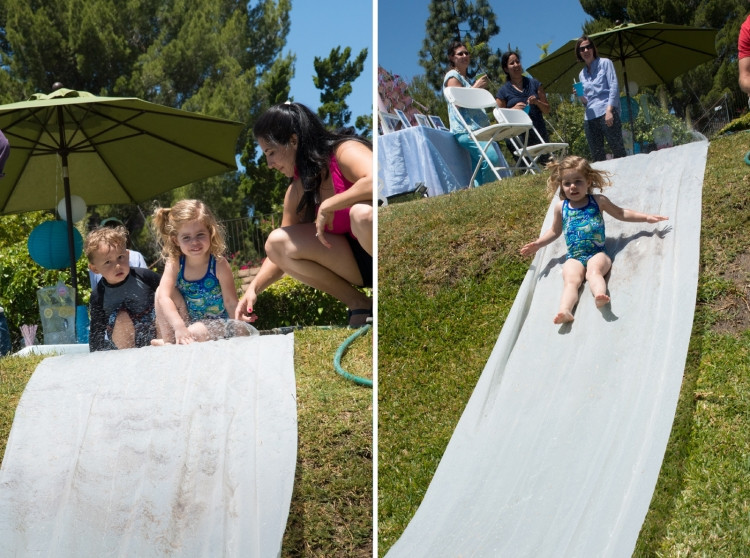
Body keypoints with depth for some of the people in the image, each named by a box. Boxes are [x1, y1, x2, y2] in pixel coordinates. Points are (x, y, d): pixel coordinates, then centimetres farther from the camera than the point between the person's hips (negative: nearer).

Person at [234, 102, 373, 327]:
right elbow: (283, 251, 11)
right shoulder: (298, 189, 4)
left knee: (362, 212, -37)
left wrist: (327, 206, -27)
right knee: (276, 242, -6)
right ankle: (360, 306, 0)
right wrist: (254, 288, -2)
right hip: (356, 262, 7)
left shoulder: (346, 152, -17)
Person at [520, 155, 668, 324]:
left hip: (597, 253, 0)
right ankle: (565, 311, -52)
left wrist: (646, 217, 19)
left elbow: (621, 214, 24)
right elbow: (555, 231, 30)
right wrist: (537, 244, 21)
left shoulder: (598, 201, 12)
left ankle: (599, 295, -61)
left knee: (594, 271, -34)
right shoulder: (561, 207, 15)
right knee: (570, 279, -29)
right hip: (574, 258, 1)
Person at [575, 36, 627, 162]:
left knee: (618, 150, -10)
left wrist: (609, 110, -14)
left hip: (606, 113, -5)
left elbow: (614, 86, -2)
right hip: (590, 117, 5)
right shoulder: (582, 74, 21)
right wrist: (580, 96, 0)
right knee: (596, 156, 0)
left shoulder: (605, 63, 9)